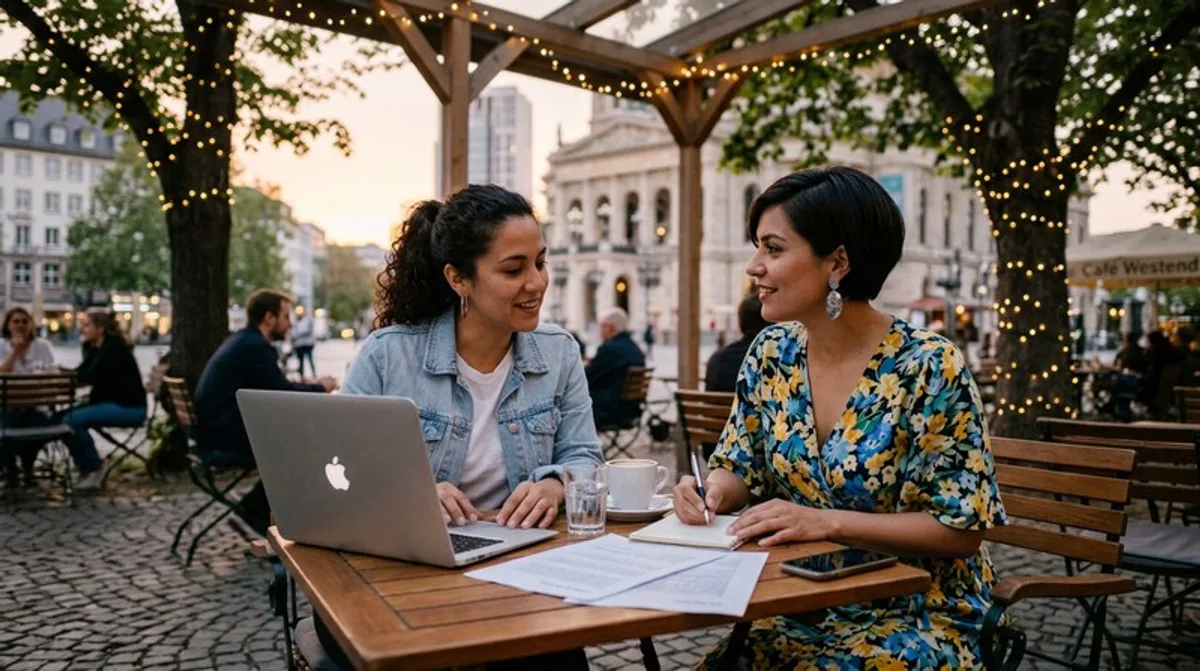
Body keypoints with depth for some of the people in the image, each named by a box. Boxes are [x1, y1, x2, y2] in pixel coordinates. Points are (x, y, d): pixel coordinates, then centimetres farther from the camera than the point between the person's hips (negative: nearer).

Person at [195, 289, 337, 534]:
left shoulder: (244, 341, 15)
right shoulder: (255, 346, -17)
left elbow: (274, 388, 22)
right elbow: (283, 395, -16)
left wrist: (308, 384, 11)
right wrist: (320, 387, -1)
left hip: (222, 431, 10)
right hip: (226, 440, -10)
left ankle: (259, 506, 11)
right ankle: (257, 508, 3)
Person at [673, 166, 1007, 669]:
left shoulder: (928, 368, -17)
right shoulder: (771, 354, 0)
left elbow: (961, 527, -15)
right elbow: (742, 470, 10)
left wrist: (826, 522, -24)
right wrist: (714, 488, -14)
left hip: (917, 616, -4)